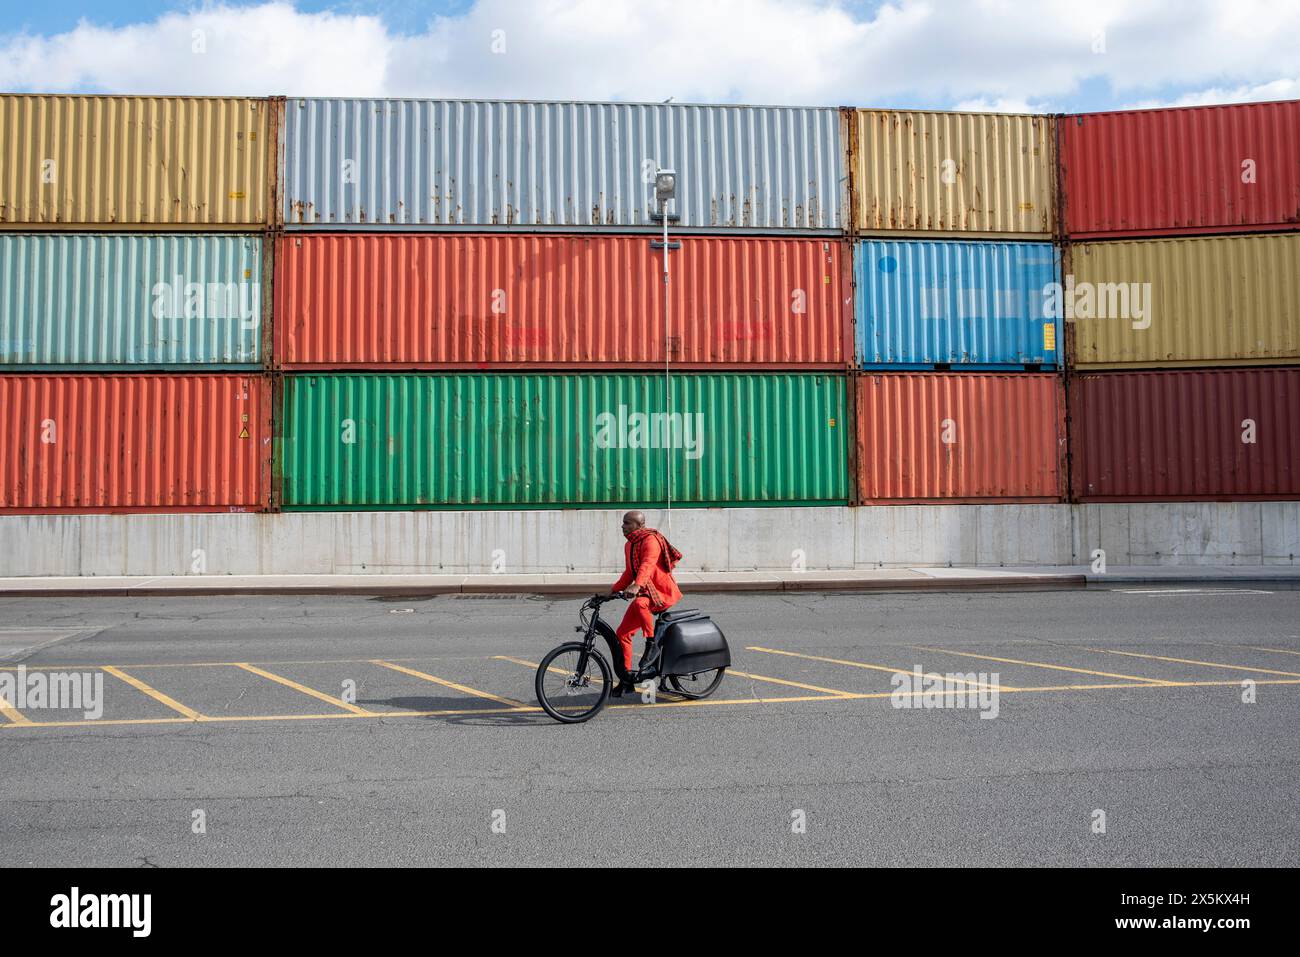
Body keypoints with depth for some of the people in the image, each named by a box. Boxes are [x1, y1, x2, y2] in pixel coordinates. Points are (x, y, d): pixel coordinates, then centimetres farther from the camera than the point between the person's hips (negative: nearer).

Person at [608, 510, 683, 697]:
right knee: (621, 634, 1)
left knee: (639, 603, -40)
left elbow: (648, 564, -34)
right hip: (644, 594, 9)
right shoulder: (629, 545, 13)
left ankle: (652, 644, -20)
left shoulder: (650, 540, -15)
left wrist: (636, 586, -49)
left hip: (662, 593, -9)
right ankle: (626, 679, 12)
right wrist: (613, 590, 14)